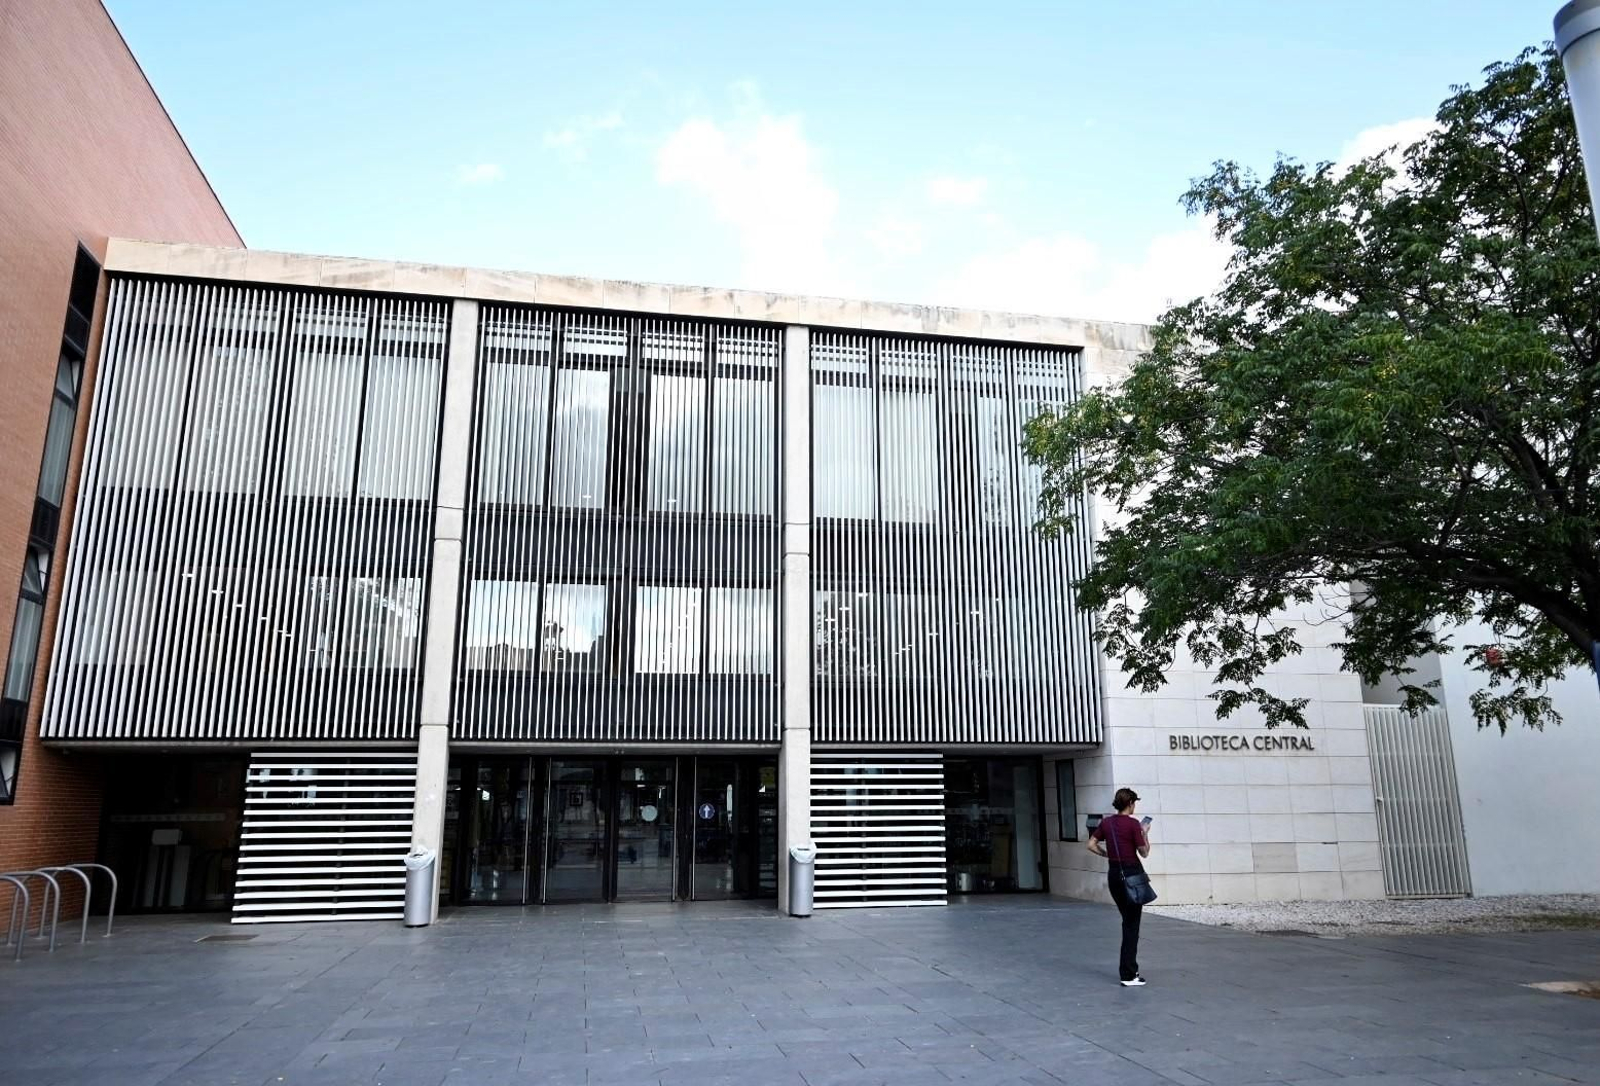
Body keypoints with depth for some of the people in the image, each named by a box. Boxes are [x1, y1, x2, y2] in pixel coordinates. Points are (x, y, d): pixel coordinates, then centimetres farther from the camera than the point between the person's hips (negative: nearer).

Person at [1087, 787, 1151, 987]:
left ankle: (1130, 968, 24)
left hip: (1113, 874, 7)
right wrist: (1145, 833, 5)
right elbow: (1144, 852, -9)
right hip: (1132, 874, -6)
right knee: (1132, 924, -2)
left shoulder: (1106, 822, 4)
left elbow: (1091, 845, 4)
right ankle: (1128, 975, -3)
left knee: (1128, 921, 19)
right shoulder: (1133, 823, -15)